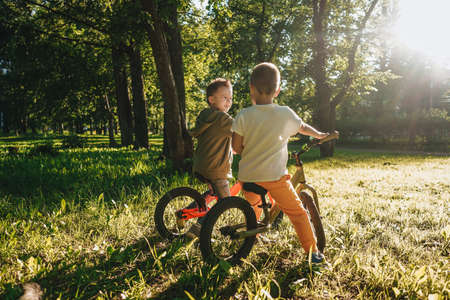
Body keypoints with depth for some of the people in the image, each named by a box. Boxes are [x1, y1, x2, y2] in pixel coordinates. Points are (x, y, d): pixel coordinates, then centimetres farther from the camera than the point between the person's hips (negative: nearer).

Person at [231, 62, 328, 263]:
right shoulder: (286, 114, -1)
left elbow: (236, 147, -2)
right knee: (297, 212, 10)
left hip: (248, 175, 2)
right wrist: (320, 135, 40)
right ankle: (313, 252, 12)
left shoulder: (243, 115, -5)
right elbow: (303, 128, 19)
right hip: (275, 175, -2)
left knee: (253, 209, 27)